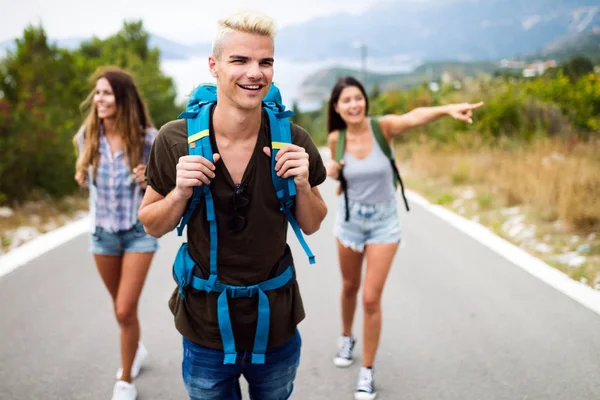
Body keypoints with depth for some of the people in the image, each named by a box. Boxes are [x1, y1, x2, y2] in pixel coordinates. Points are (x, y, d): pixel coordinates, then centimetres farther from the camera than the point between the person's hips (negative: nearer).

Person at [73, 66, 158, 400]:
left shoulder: (147, 138, -14)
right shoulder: (88, 136, -5)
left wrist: (149, 182, -24)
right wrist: (82, 178, -12)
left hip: (139, 230, -3)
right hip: (102, 230, 4)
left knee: (126, 311, -7)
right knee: (120, 307, 19)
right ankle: (136, 348, 50)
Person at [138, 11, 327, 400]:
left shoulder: (292, 141, -11)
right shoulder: (176, 140, -14)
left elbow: (311, 225, 1)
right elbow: (152, 226, -2)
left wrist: (302, 184, -18)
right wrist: (180, 191, -21)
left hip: (276, 322, 1)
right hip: (206, 324, -1)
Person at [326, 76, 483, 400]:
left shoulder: (383, 127, -18)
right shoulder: (335, 138, -10)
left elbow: (414, 117, -41)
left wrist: (447, 109, -61)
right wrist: (332, 171, -15)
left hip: (384, 223, -3)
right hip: (349, 221, 3)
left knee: (371, 299, -5)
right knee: (350, 287, 21)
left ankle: (367, 372, 13)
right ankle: (346, 338, 51)